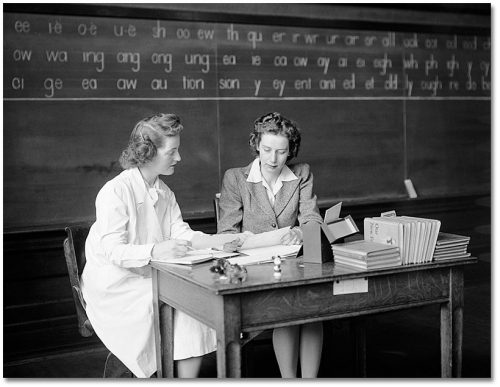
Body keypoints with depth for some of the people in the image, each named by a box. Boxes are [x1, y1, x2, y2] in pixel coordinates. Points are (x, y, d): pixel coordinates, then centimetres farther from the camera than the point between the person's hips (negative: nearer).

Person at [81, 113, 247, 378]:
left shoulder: (164, 193, 12)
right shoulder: (115, 191, -16)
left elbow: (181, 234, 4)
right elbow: (113, 251, -24)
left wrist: (217, 241, -13)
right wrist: (154, 251, -41)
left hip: (151, 278, 7)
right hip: (115, 286, -7)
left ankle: (189, 377, -11)